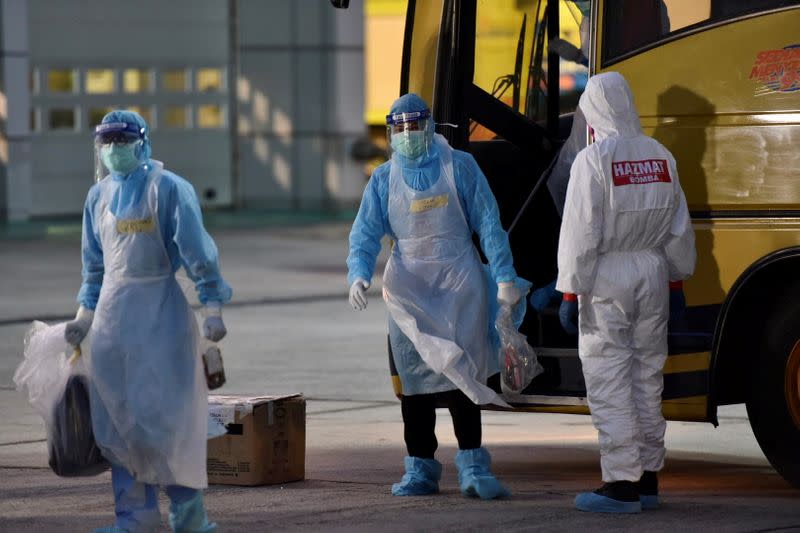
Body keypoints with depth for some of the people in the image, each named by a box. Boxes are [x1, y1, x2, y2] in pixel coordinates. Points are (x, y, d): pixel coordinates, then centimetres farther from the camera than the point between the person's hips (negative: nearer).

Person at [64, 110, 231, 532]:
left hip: (159, 311, -6)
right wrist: (84, 316, 15)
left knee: (158, 411, -8)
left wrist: (213, 308, -15)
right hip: (112, 313, 6)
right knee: (116, 418, 4)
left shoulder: (167, 188, -8)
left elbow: (198, 252, -10)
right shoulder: (98, 196, 11)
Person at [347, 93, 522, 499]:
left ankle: (472, 467, -7)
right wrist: (358, 275, -13)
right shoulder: (384, 179, 8)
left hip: (458, 282, -2)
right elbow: (365, 235, 6)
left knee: (461, 370, -9)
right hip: (409, 286, 2)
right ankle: (420, 469, 10)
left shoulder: (459, 167, 2)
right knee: (414, 377, 3)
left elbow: (488, 223, 2)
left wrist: (504, 277, -4)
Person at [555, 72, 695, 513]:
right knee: (647, 378, 13)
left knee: (609, 383, -3)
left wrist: (570, 292, -10)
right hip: (652, 276, 6)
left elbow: (581, 232, -14)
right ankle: (647, 480, 19)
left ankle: (622, 484, -5)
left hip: (607, 277, -6)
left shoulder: (594, 159, -12)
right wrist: (677, 279, 22)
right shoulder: (660, 157, 6)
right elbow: (679, 229, 12)